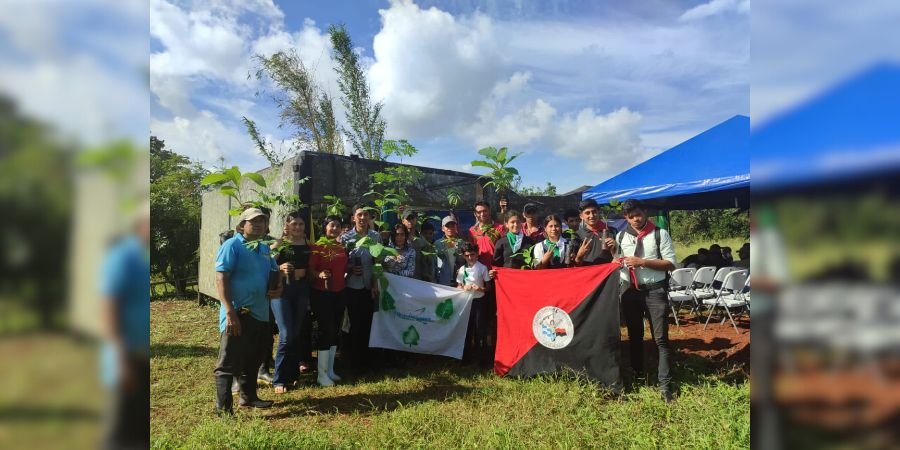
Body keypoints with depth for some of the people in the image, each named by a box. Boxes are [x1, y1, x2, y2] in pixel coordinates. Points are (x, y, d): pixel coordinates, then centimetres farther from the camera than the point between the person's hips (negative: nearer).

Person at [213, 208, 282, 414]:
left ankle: (249, 396, 35)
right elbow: (221, 279, -18)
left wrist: (278, 287, 2)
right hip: (238, 314, -8)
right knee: (229, 364, -1)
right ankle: (223, 408, 7)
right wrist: (230, 312, -24)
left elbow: (275, 272, 26)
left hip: (260, 314, 8)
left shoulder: (264, 248, 13)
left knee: (253, 361, 20)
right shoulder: (232, 246, -12)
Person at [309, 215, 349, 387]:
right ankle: (321, 374, 3)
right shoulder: (318, 246, -8)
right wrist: (320, 274, -32)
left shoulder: (341, 247, 11)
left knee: (336, 330, 11)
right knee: (326, 330, -8)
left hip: (339, 293, 7)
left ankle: (330, 369, 24)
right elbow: (310, 269, -15)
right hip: (321, 293, -7)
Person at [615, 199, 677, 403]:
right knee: (634, 336, 16)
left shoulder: (660, 234, -5)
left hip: (655, 290, -4)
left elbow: (671, 263, -10)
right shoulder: (621, 236, 6)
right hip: (630, 291, 4)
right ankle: (637, 375, 32)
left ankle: (665, 384, 5)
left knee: (661, 338, -1)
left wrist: (642, 262, -18)